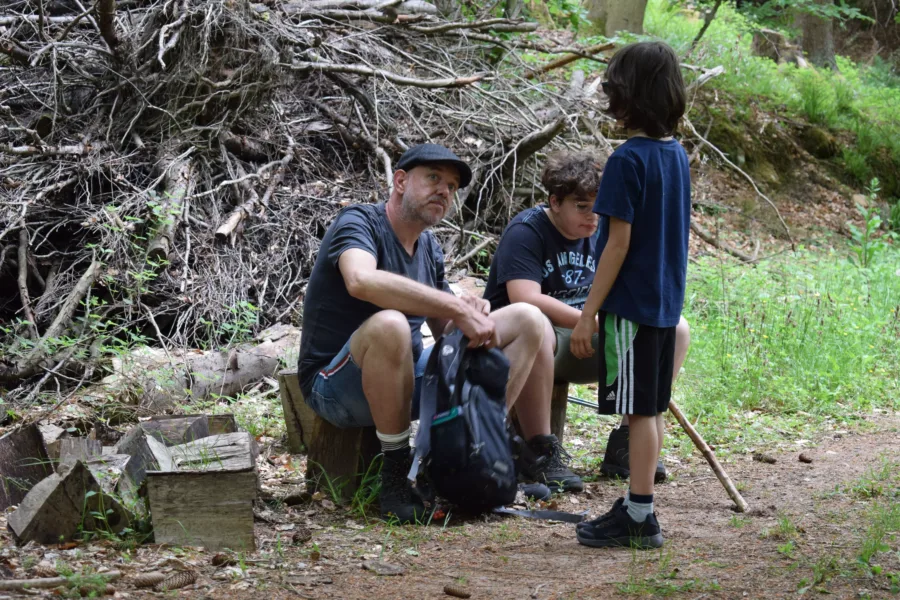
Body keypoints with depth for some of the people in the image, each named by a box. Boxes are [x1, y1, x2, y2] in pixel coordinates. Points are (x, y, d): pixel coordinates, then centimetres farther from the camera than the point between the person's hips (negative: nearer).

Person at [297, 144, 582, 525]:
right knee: (388, 325, -42)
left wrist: (473, 314, -12)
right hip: (336, 383, -8)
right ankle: (395, 470, -27)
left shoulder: (429, 248, 11)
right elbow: (361, 280, -36)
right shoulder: (359, 223, -13)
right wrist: (458, 309, -37)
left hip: (409, 375, 8)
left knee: (527, 319, 3)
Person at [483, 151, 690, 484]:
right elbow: (526, 300, -30)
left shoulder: (600, 235, 7)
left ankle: (623, 445, -6)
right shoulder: (526, 231, -15)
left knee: (675, 330, -5)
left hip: (581, 343, 7)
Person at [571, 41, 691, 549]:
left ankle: (639, 517, 2)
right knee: (653, 409, 13)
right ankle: (640, 505, 22)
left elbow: (618, 244, -18)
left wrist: (589, 313, -14)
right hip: (667, 303, 8)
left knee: (639, 411, -3)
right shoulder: (677, 155, 7)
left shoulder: (629, 159, -17)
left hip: (630, 305, -8)